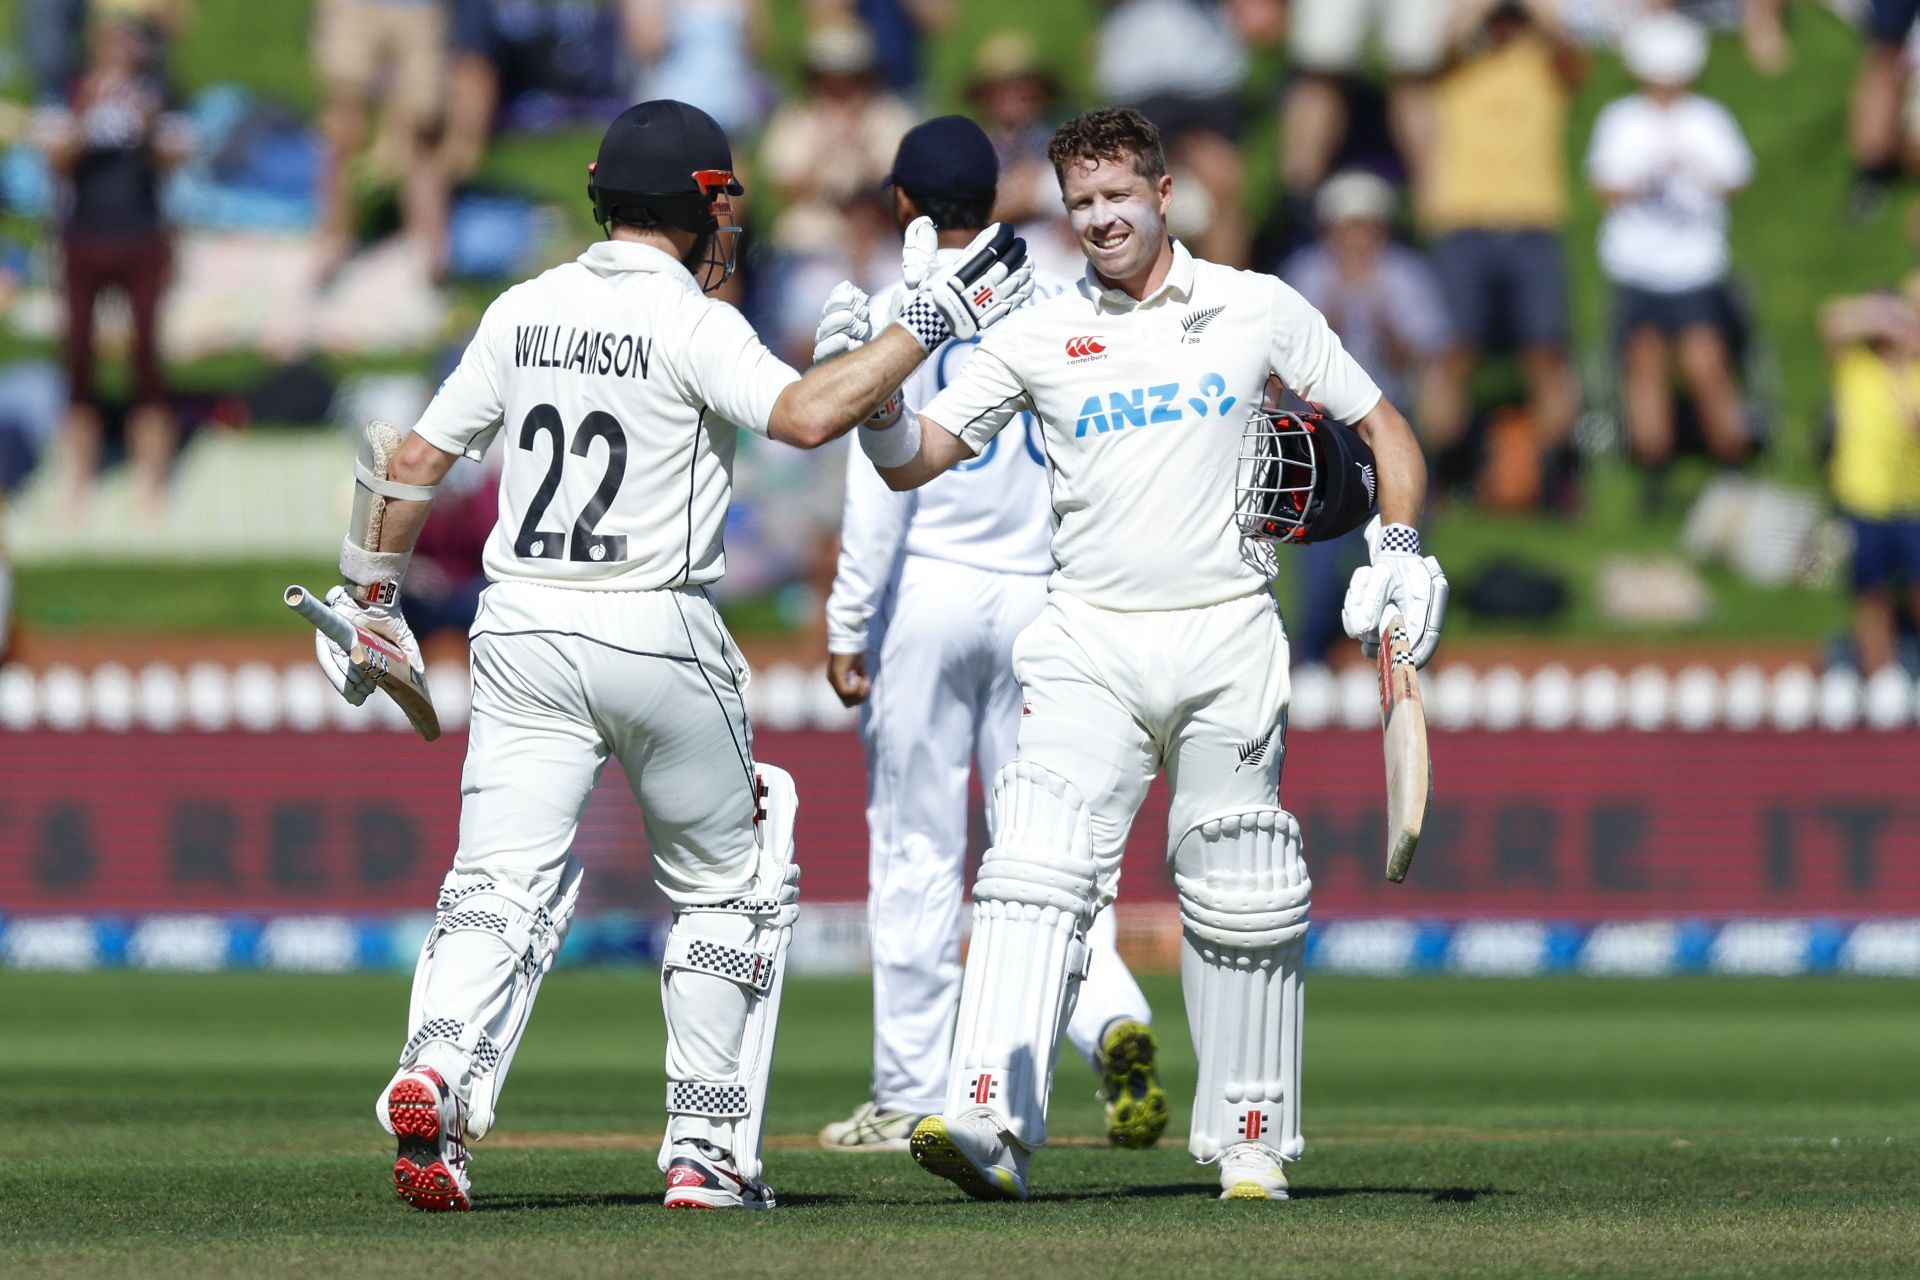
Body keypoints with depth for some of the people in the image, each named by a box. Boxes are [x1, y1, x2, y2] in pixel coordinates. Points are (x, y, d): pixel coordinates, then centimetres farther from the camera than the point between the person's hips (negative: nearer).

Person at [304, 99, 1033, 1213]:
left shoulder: (526, 313, 8)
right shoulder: (692, 324, -9)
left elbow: (413, 461, 11)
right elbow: (807, 416, -26)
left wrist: (373, 599, 23)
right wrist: (932, 320, -18)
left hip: (522, 633, 4)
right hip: (657, 635, -4)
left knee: (505, 875, -3)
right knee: (726, 887, 13)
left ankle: (436, 1073, -30)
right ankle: (708, 1149, 10)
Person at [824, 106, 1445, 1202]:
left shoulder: (1258, 311, 5)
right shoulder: (1038, 338, 6)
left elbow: (1382, 429, 12)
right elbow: (912, 463, 3)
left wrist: (1401, 556, -2)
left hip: (1227, 645, 0)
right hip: (1089, 648, 0)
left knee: (1239, 900, 4)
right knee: (1038, 867, -17)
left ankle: (1253, 1142, 17)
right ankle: (992, 1123, -29)